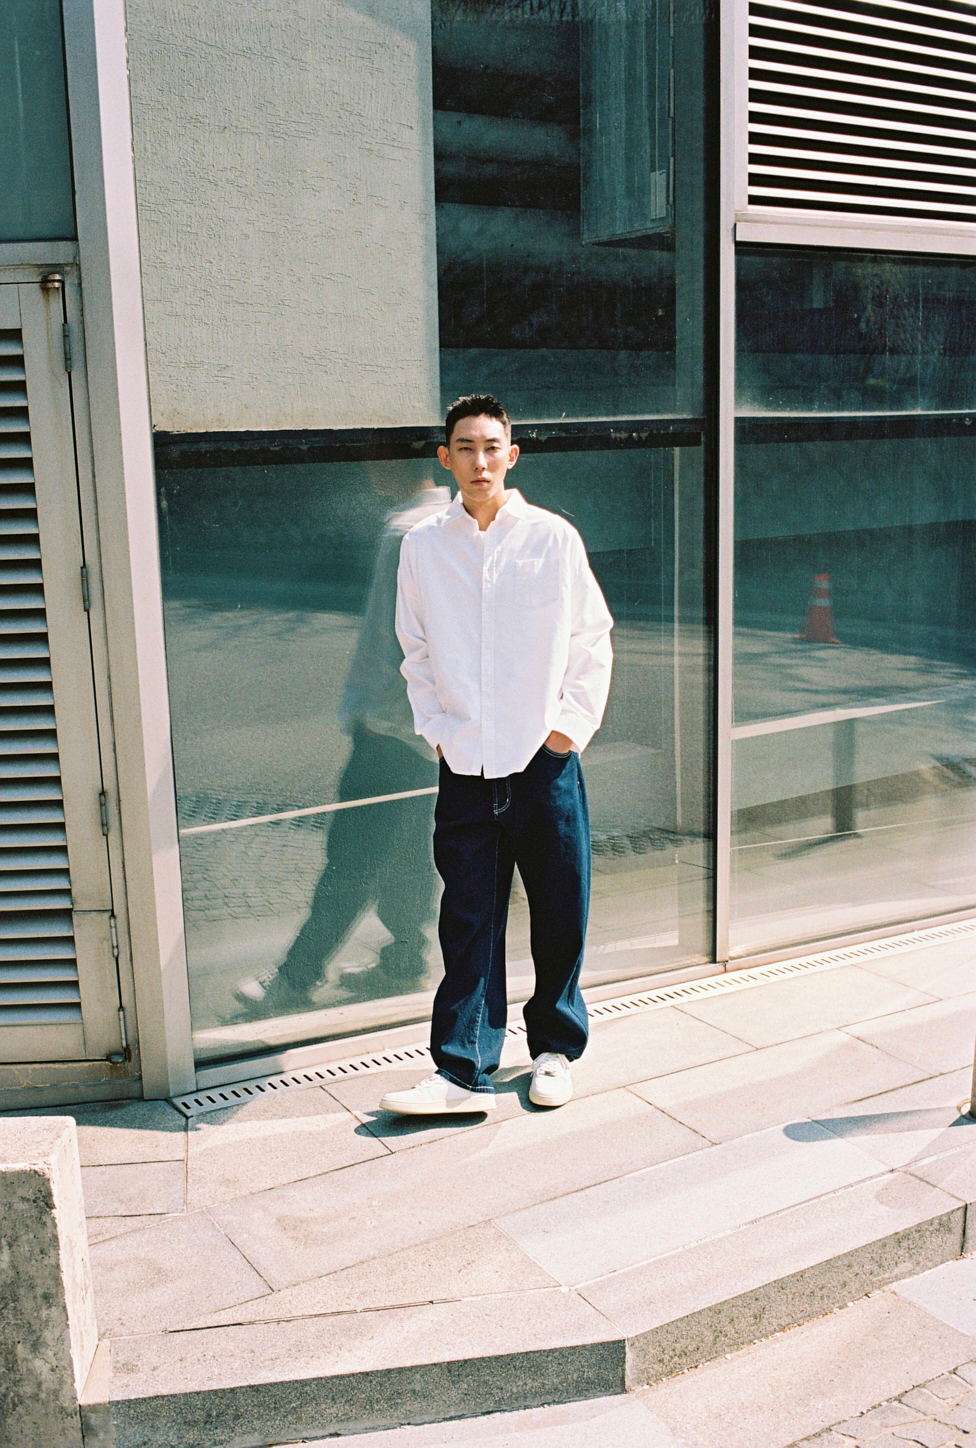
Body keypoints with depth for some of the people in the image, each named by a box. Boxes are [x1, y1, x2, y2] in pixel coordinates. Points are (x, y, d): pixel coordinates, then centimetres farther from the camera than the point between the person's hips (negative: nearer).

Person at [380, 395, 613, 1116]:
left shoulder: (554, 537, 0)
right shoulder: (422, 546, 4)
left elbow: (593, 640, 5)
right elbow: (416, 651, 12)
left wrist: (574, 723, -2)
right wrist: (435, 726, 3)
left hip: (546, 759, 0)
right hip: (466, 762, 1)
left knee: (561, 913, 8)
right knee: (469, 921, 3)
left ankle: (555, 1048, 27)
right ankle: (464, 1070, 11)